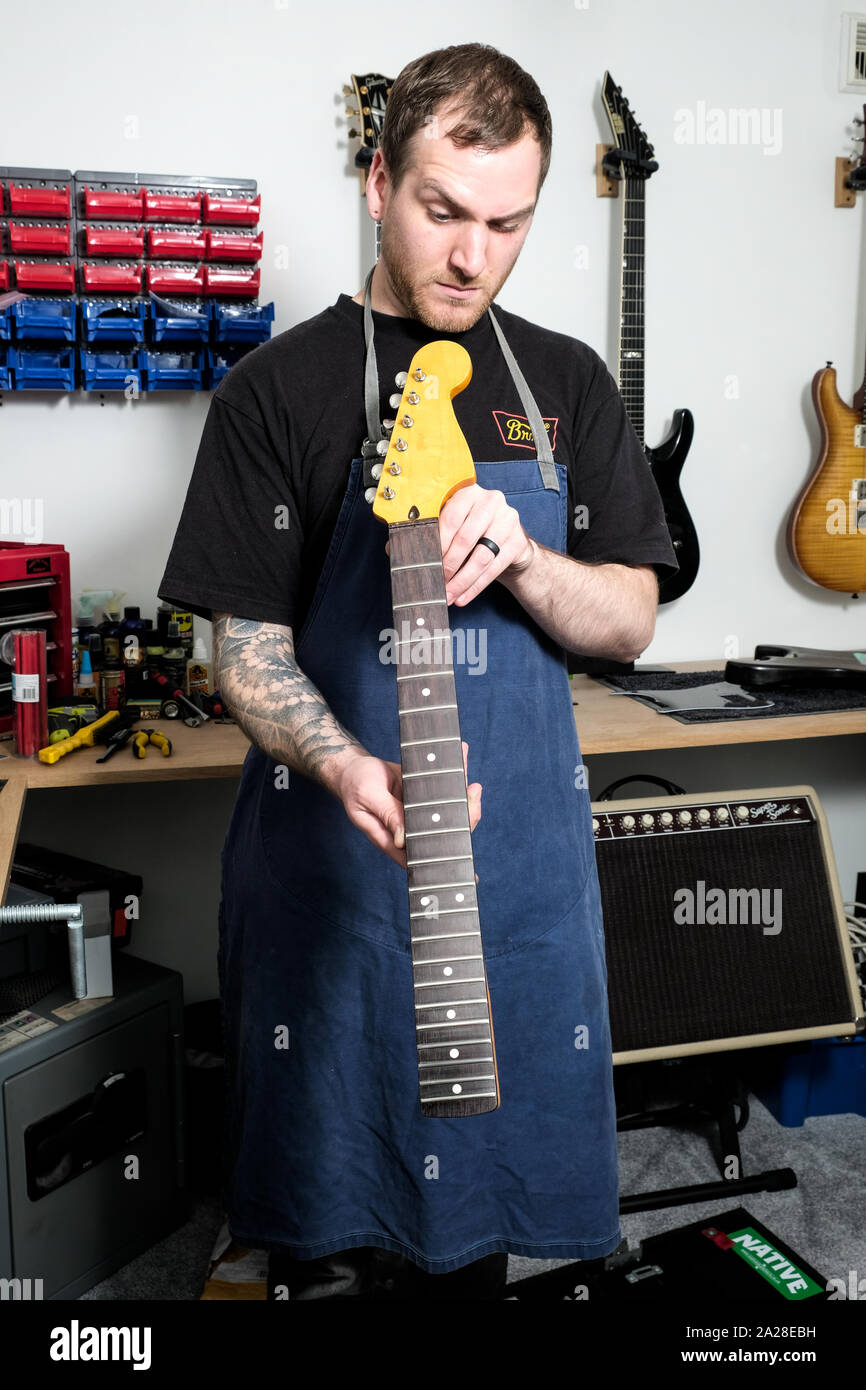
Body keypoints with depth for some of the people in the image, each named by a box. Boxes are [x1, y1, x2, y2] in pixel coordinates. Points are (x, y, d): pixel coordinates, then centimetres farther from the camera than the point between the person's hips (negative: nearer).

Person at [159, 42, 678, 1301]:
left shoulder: (568, 384, 8)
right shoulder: (281, 387, -3)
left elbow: (629, 623, 5)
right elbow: (248, 647, -5)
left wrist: (518, 558, -16)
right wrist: (346, 768, -24)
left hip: (522, 849, 3)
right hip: (335, 852, -2)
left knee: (489, 1176, 14)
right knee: (328, 1181, 8)